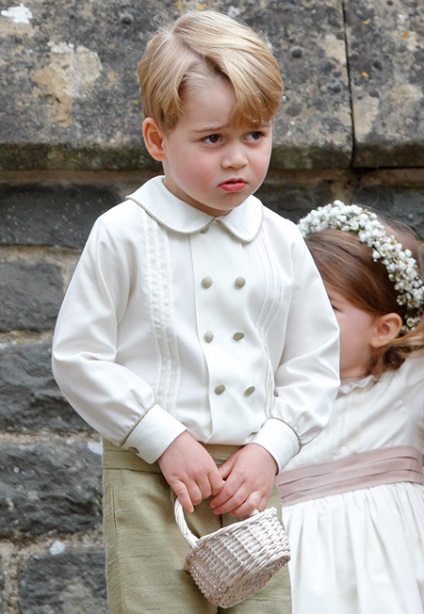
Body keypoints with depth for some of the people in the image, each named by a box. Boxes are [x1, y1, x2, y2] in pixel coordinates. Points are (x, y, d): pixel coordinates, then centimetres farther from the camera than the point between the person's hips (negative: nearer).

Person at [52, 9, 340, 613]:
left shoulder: (283, 243, 7)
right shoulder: (124, 235, -5)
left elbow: (315, 365, 10)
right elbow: (78, 359, -6)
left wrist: (269, 449, -4)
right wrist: (166, 440, -11)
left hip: (254, 477, 4)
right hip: (152, 478, -4)